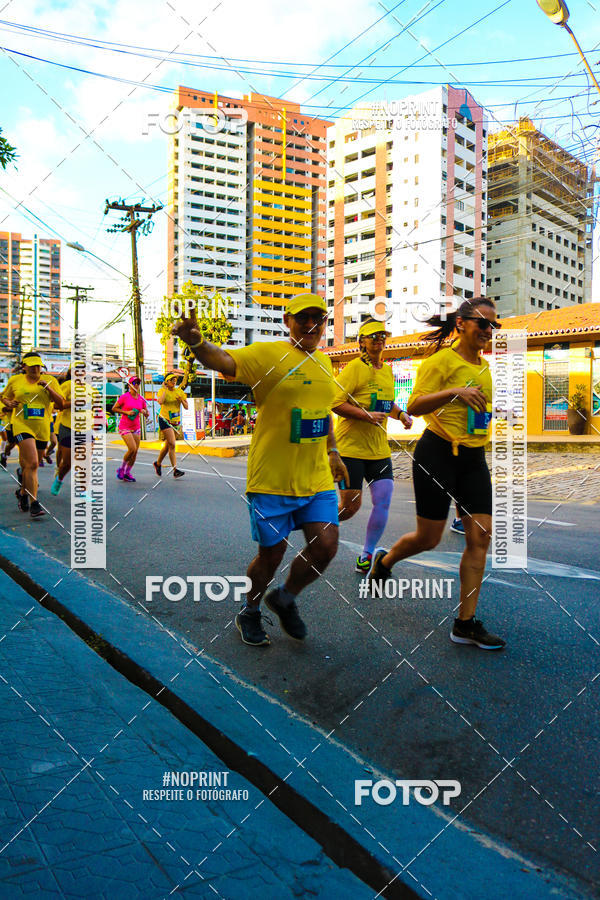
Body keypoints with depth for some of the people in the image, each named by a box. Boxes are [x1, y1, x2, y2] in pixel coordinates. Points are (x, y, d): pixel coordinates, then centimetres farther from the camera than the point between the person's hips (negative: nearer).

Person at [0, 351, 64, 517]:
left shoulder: (50, 380, 7)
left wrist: (49, 388, -12)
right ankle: (34, 503, -16)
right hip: (22, 425, -3)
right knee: (32, 464, -19)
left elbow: (60, 403, 2)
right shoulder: (15, 381, 6)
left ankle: (22, 492, 44)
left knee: (31, 465, 16)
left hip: (42, 428, 3)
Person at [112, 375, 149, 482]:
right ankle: (121, 468, 5)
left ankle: (127, 473, 17)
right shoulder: (124, 397, -8)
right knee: (132, 449, -17)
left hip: (136, 427, 5)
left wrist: (144, 412, -10)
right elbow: (114, 409, -3)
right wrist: (126, 412, -15)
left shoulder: (141, 399, 5)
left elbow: (147, 414, 13)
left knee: (135, 451, 2)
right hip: (124, 426, -5)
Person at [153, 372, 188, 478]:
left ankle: (158, 463, 35)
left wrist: (181, 400, -13)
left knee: (168, 445, 13)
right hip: (165, 420, -5)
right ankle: (175, 470, -17)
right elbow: (160, 401, -27)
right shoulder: (162, 391, -6)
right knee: (172, 444, -16)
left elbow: (186, 407, 6)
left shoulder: (179, 391, 7)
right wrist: (165, 389, -17)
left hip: (176, 421, 5)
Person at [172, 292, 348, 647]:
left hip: (317, 479, 6)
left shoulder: (323, 362, 11)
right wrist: (198, 343, -49)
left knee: (326, 547, -1)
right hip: (273, 480, -5)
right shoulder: (268, 354, -11)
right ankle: (250, 613, 34)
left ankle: (285, 598, 28)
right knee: (272, 554, 5)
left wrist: (332, 451, 23)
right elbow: (224, 359, -29)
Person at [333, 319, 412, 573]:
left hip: (379, 448, 7)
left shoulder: (387, 370, 14)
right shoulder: (355, 368, -9)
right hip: (350, 447, -7)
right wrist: (366, 415, -24)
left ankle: (366, 557, 12)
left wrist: (400, 414, 9)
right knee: (350, 506, -5)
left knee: (383, 501, -2)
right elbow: (335, 402, -16)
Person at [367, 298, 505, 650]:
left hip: (474, 458, 7)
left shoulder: (484, 366, 14)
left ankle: (465, 623, 6)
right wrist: (455, 391, -30)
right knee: (429, 539, 0)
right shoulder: (442, 360, -9)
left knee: (481, 536, -2)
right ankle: (384, 560, 34)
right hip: (438, 453, -7)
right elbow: (415, 406, -19)